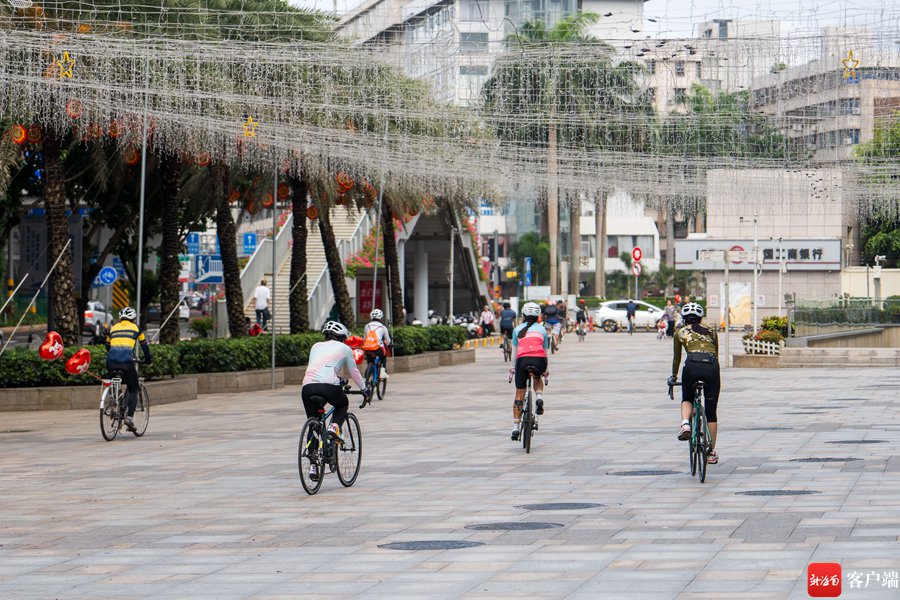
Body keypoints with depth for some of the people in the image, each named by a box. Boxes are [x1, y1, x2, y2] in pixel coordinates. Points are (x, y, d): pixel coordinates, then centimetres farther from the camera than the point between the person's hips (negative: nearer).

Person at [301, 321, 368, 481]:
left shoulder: (316, 346, 28)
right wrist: (364, 389, 39)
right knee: (343, 404, 30)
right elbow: (353, 372, 24)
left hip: (307, 386, 3)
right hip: (329, 386, -3)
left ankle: (313, 465, 7)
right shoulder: (344, 348, 18)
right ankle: (334, 427, 0)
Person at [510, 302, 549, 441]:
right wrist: (545, 370, 38)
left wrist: (513, 368, 31)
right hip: (540, 360, 1)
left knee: (519, 395, 10)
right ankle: (539, 397, 5)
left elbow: (514, 351, 22)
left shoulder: (518, 329, 22)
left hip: (523, 359, -1)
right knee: (538, 378, 36)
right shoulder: (542, 329, 24)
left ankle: (515, 428, 6)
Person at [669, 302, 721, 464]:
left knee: (687, 399, 26)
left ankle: (685, 424, -5)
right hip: (712, 366, 1)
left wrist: (673, 376, 46)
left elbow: (677, 359, 29)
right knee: (711, 411, 12)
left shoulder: (680, 333, 21)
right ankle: (712, 452, 14)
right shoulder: (711, 332, 26)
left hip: (692, 365, -1)